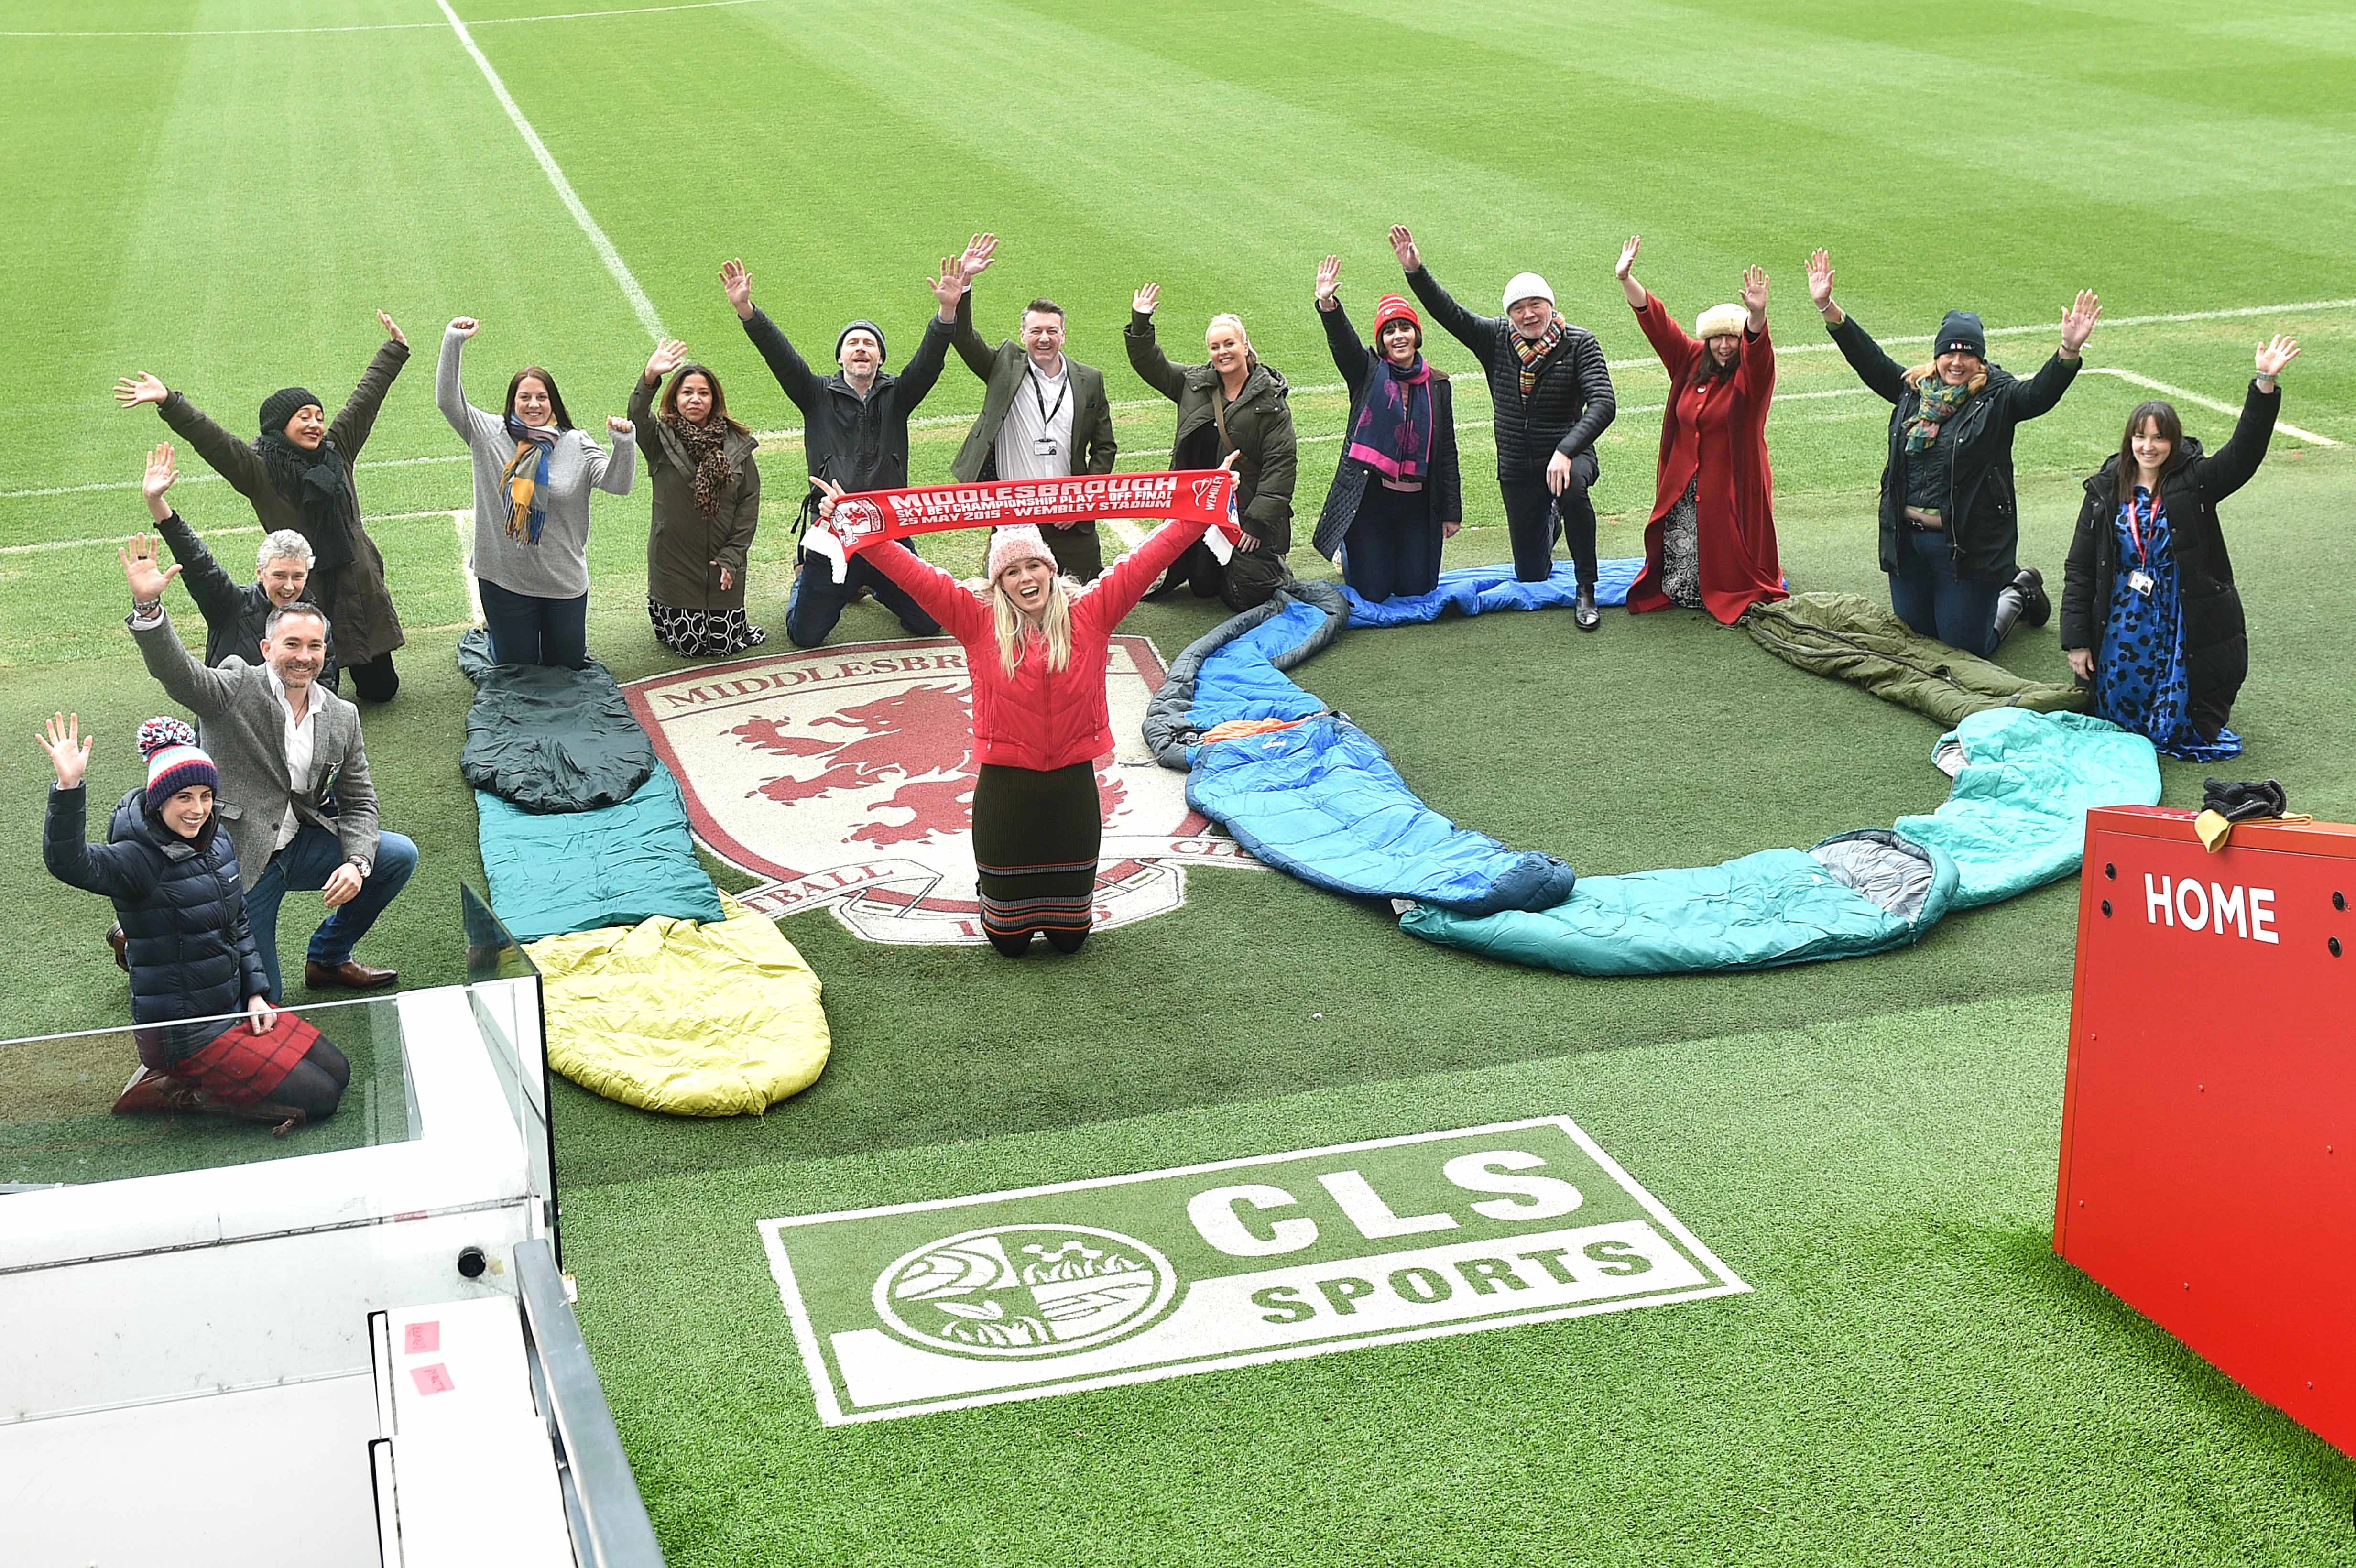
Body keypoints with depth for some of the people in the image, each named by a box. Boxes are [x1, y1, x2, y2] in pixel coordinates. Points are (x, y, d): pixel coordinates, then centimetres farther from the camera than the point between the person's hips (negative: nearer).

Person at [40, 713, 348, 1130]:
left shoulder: (217, 841, 4)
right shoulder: (140, 860, -21)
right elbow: (69, 863, -41)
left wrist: (256, 993, 6)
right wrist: (69, 787, -55)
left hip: (231, 1004, 8)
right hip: (181, 1029, -8)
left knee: (337, 1073, 11)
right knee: (317, 1099, -10)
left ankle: (185, 1078, 14)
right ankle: (177, 1092, 2)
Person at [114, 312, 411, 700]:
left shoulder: (336, 450, 6)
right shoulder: (260, 470, -6)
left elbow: (366, 399, 14)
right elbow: (210, 438, -16)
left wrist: (394, 350, 21)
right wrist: (169, 402, -29)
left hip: (359, 588, 4)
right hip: (304, 595, -4)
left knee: (381, 688, 12)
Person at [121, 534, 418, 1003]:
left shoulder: (342, 717, 4)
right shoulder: (236, 688, -9)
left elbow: (358, 802, 7)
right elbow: (176, 671, -28)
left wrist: (356, 862, -11)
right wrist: (147, 605, -46)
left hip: (301, 847, 5)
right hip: (238, 858, -5)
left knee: (399, 855, -10)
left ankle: (328, 958, 13)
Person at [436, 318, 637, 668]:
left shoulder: (576, 445, -5)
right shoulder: (490, 435, -4)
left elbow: (618, 484, -13)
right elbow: (449, 401, -13)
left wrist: (624, 444, -31)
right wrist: (454, 343, -23)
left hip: (564, 581, 1)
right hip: (504, 580, -1)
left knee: (570, 664, 17)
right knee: (516, 665, 14)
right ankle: (496, 627, 48)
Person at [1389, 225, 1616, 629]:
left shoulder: (1580, 344, -12)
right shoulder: (1496, 339, -1)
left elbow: (1603, 403, -22)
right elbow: (1450, 313, -10)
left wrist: (1565, 452, -35)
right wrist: (1414, 271, -26)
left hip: (1568, 455, -4)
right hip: (1517, 467, 4)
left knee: (1572, 490, -42)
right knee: (1531, 576, 12)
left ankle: (1586, 591, -25)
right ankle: (1550, 524, 50)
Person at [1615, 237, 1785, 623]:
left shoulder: (1752, 374, -8)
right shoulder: (1691, 362, 5)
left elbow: (1757, 347, -30)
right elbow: (1656, 321, 4)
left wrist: (1758, 315, -51)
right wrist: (1626, 279, -5)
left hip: (1732, 488, -4)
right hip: (1685, 489, 4)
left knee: (1727, 573, 3)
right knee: (1681, 584, 3)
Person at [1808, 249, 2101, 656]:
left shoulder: (1997, 398, -6)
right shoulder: (1912, 389, 6)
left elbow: (2041, 392, -21)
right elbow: (1869, 359, 9)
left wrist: (2069, 351, -39)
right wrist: (1827, 309, 1)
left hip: (1970, 544, -5)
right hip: (1908, 538, 5)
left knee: (1964, 645, 2)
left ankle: (2018, 592, 32)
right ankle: (2003, 588, 41)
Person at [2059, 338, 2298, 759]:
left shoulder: (2195, 481, -5)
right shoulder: (2105, 493, 0)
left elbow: (2244, 451, -23)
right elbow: (2079, 570, 1)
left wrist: (2265, 384, -37)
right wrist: (2076, 640, -4)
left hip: (2184, 629, -2)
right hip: (2123, 628, 2)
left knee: (2181, 732, 0)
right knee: (2121, 716, 8)